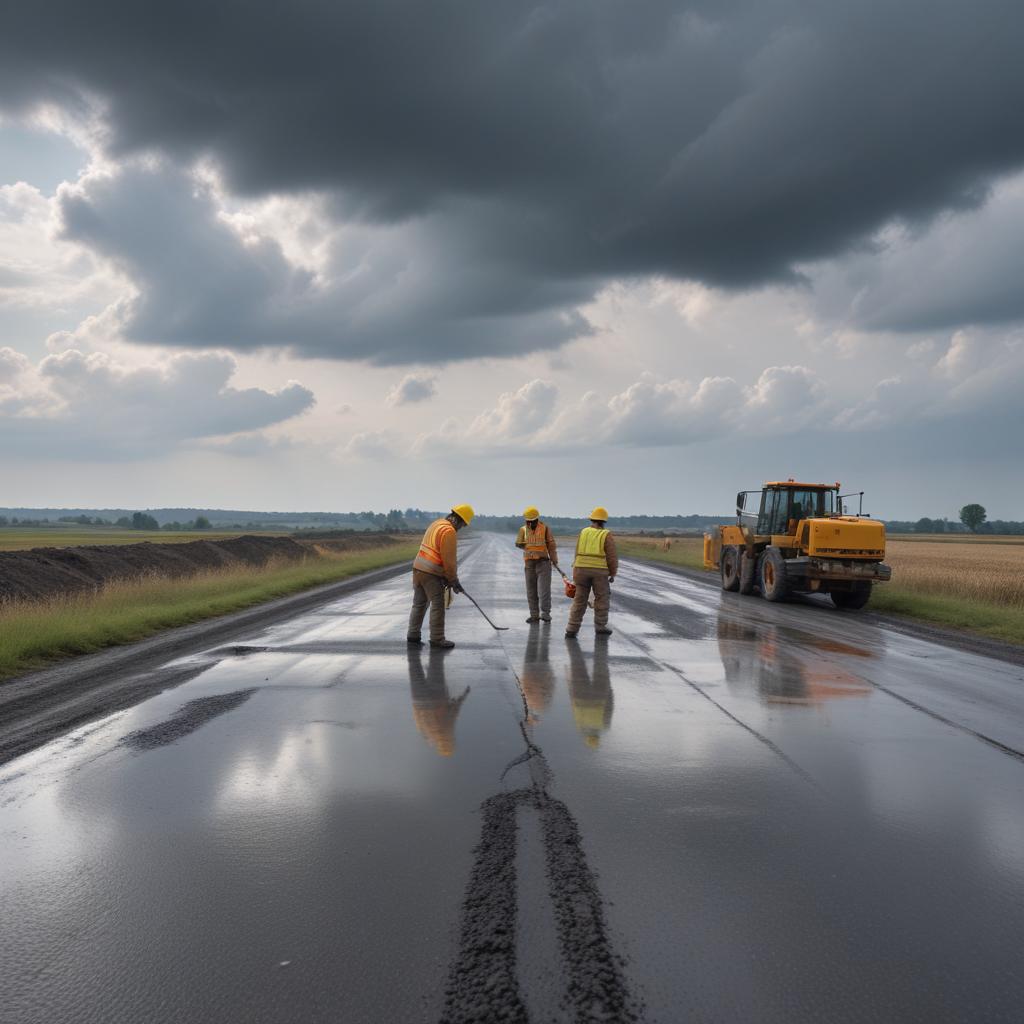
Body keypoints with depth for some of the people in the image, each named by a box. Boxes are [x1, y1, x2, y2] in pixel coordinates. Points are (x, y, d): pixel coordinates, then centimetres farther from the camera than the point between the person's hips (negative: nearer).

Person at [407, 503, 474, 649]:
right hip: (431, 574, -9)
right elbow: (449, 560, -18)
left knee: (419, 603, 17)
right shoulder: (449, 531, -17)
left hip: (418, 568, 9)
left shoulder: (436, 524, 12)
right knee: (437, 606, 0)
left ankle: (413, 635, 23)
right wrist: (453, 580, -7)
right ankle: (437, 639, 5)